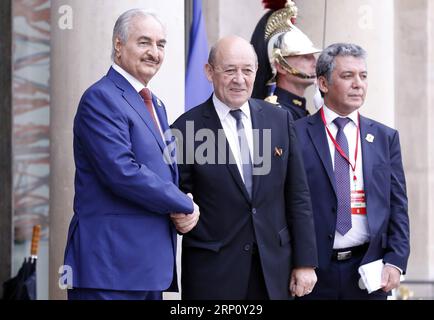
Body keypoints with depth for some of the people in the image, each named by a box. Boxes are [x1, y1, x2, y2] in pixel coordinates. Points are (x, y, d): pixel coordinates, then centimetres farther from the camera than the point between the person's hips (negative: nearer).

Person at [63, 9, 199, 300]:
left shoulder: (155, 104, 20)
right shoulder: (101, 98, -10)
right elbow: (122, 172, -20)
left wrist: (183, 212, 0)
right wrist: (185, 206, -10)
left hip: (150, 264, 9)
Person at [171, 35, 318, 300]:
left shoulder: (280, 120, 4)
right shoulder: (187, 129, -6)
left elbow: (298, 197, 5)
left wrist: (305, 262, 3)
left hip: (274, 268, 3)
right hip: (213, 274, -3)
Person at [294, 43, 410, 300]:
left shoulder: (386, 138, 9)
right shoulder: (297, 135, -1)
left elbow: (397, 206, 8)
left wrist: (395, 262, -4)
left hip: (369, 271, 3)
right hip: (313, 272, -3)